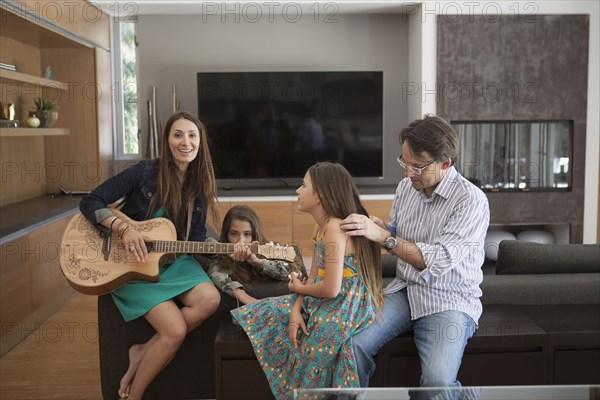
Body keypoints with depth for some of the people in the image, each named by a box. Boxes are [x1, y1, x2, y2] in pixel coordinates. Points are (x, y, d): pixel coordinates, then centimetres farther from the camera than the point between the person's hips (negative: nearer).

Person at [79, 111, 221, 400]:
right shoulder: (146, 172, -12)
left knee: (209, 299, -24)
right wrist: (124, 229, -28)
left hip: (172, 260, 5)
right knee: (176, 330, -22)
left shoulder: (199, 185, 3)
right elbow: (90, 202, -13)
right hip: (132, 262, -5)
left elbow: (197, 238, 6)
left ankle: (143, 353, -6)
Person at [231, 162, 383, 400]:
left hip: (343, 310, -10)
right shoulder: (323, 227, 9)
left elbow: (331, 289, -25)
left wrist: (299, 289, -6)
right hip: (322, 304, 10)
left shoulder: (334, 228, -22)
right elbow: (313, 278, 9)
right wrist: (296, 309, -7)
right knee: (267, 314, 11)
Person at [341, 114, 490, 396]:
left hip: (449, 301, -5)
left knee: (437, 380, -28)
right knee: (351, 344, -21)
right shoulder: (406, 186, 4)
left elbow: (439, 261, -24)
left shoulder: (471, 200, -16)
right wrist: (376, 227, -7)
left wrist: (384, 237, -27)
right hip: (404, 291, 5)